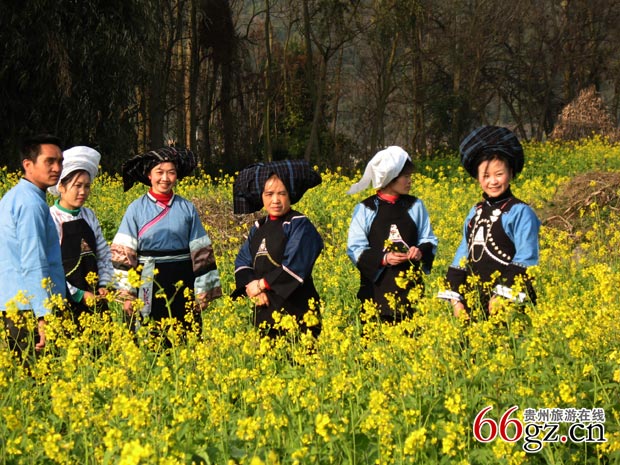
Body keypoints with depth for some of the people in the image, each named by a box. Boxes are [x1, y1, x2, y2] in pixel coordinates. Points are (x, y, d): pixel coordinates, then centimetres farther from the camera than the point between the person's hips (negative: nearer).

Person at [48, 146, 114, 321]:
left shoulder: (89, 215, 9)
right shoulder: (51, 219, -11)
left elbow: (104, 254, 16)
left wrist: (104, 285, 1)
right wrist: (79, 295, -14)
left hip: (93, 299, 6)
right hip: (65, 303, -6)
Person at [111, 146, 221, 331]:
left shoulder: (187, 208, 5)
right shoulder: (136, 209, 1)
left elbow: (201, 252, 7)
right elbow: (123, 253, -1)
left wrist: (203, 292, 4)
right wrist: (127, 294, -6)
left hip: (183, 284, 1)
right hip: (149, 286, -1)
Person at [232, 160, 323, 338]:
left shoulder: (300, 225, -6)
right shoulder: (259, 228, 14)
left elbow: (295, 266, -17)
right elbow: (242, 262, 10)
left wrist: (262, 284, -11)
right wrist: (251, 285, -10)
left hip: (295, 308, -6)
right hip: (265, 308, 6)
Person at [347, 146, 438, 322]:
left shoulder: (415, 206, 8)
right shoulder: (365, 210, 1)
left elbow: (429, 240, 13)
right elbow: (355, 250, -1)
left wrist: (421, 251, -10)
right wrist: (383, 259, -17)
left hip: (410, 286, 2)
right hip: (377, 288, -2)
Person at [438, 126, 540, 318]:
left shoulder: (519, 213, -4)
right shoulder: (475, 213, 15)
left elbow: (524, 262, -10)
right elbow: (461, 258, 16)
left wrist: (503, 296, -15)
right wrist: (456, 299, 7)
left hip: (508, 305, -6)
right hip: (473, 304, 6)